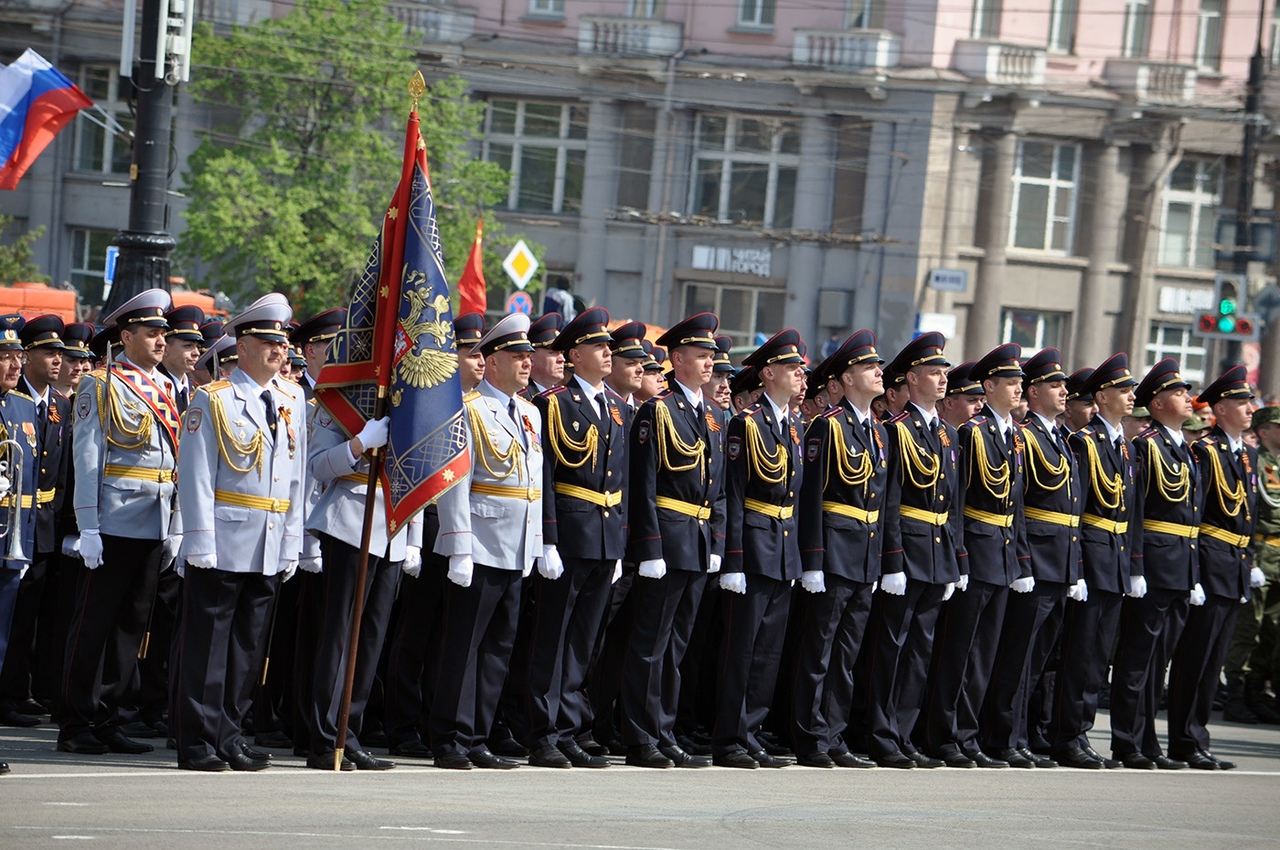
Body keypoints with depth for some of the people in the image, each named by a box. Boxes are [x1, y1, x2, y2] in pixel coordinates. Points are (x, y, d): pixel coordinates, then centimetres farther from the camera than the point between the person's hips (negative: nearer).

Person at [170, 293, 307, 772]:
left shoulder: (292, 402, 13)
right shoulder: (214, 400, -4)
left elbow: (297, 476, 15)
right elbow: (195, 475, -7)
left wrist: (291, 545, 11)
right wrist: (201, 541, -13)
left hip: (270, 550, 6)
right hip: (222, 546, -6)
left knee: (248, 646, 9)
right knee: (206, 643, -2)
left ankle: (229, 736, 16)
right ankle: (198, 743, 2)